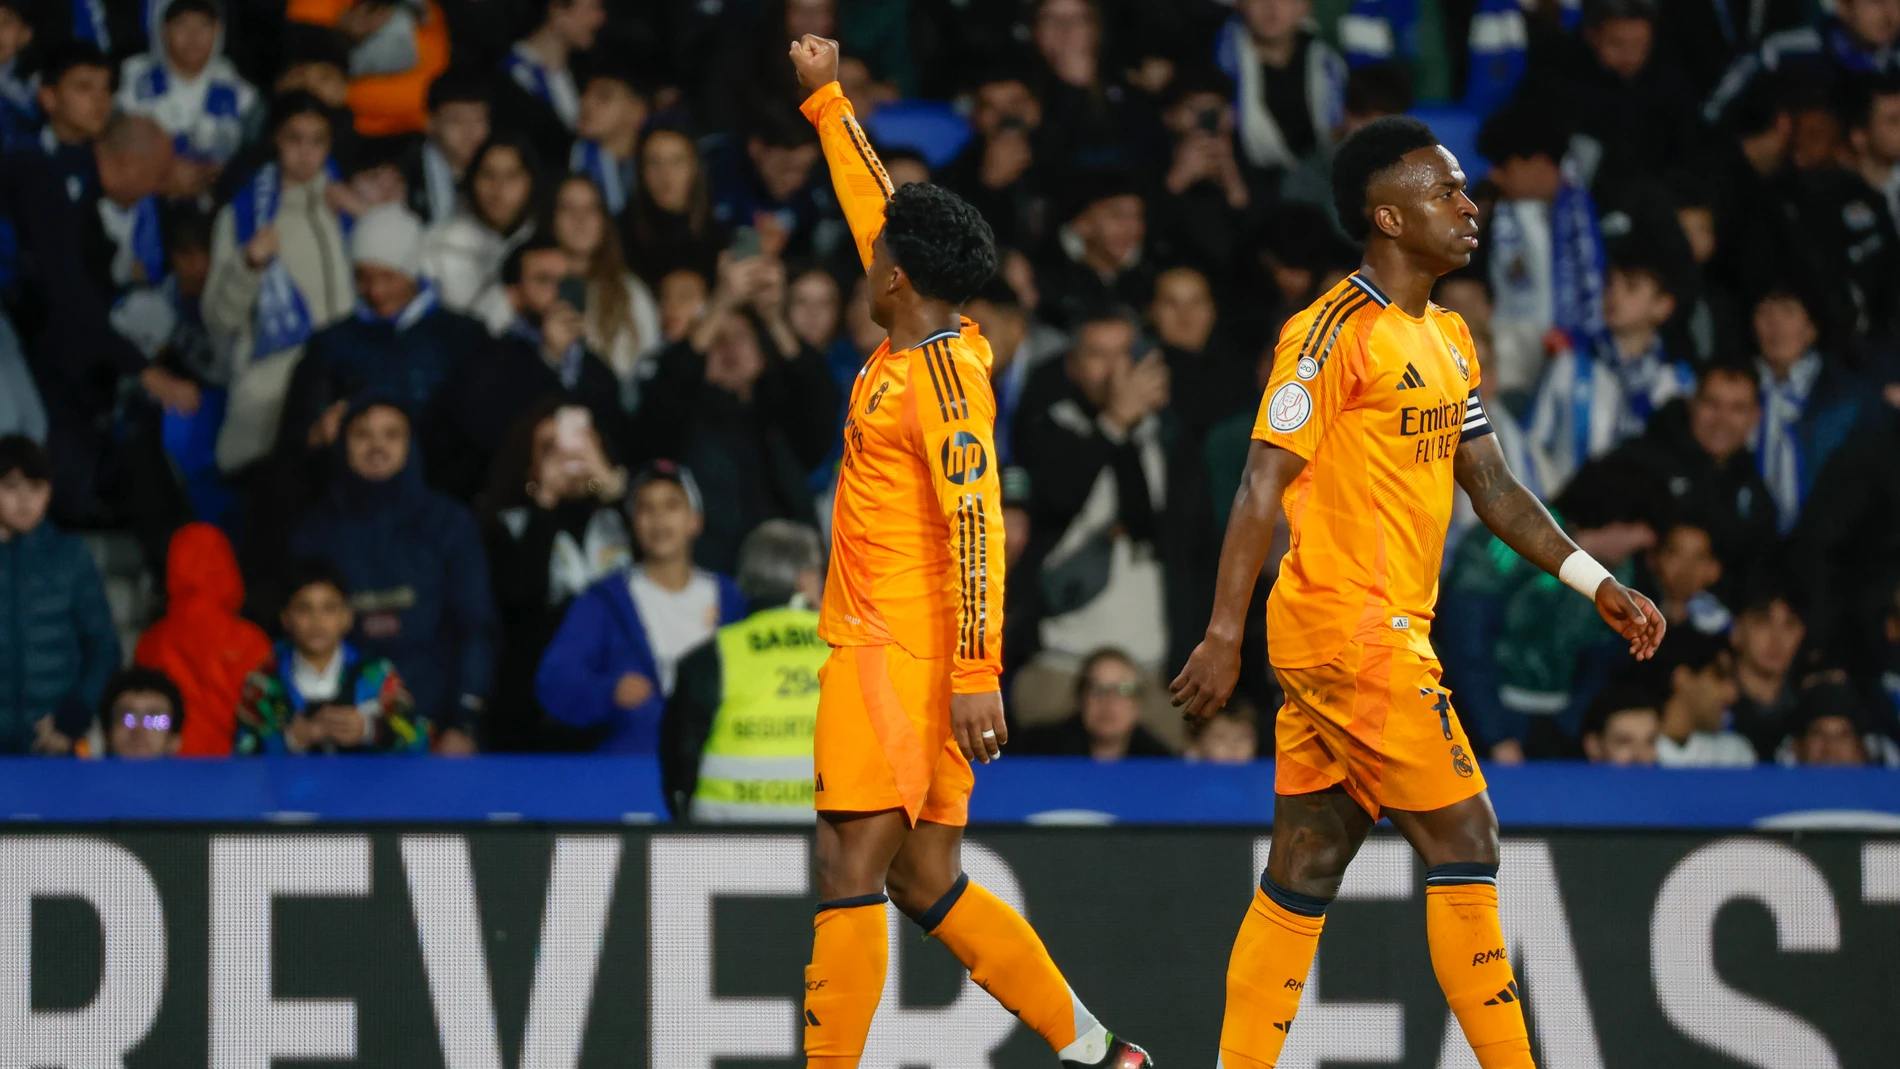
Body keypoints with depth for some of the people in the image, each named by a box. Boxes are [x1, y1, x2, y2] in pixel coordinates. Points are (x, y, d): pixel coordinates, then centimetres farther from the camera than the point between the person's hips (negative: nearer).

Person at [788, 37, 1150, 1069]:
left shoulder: (943, 375, -13)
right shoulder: (912, 350, 13)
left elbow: (975, 526, -21)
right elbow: (878, 212, 28)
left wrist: (977, 674, -25)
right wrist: (825, 100, 37)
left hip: (902, 659, -9)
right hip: (877, 646, 9)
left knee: (851, 870, -12)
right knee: (926, 884, 9)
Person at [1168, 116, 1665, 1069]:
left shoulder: (1447, 338, 16)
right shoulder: (1335, 332, -12)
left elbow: (1492, 486, 21)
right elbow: (1265, 483, -15)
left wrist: (1598, 586, 14)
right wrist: (1224, 636, -19)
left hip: (1389, 633, 9)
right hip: (1354, 632, -9)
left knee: (1306, 867, 7)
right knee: (1463, 843, -6)